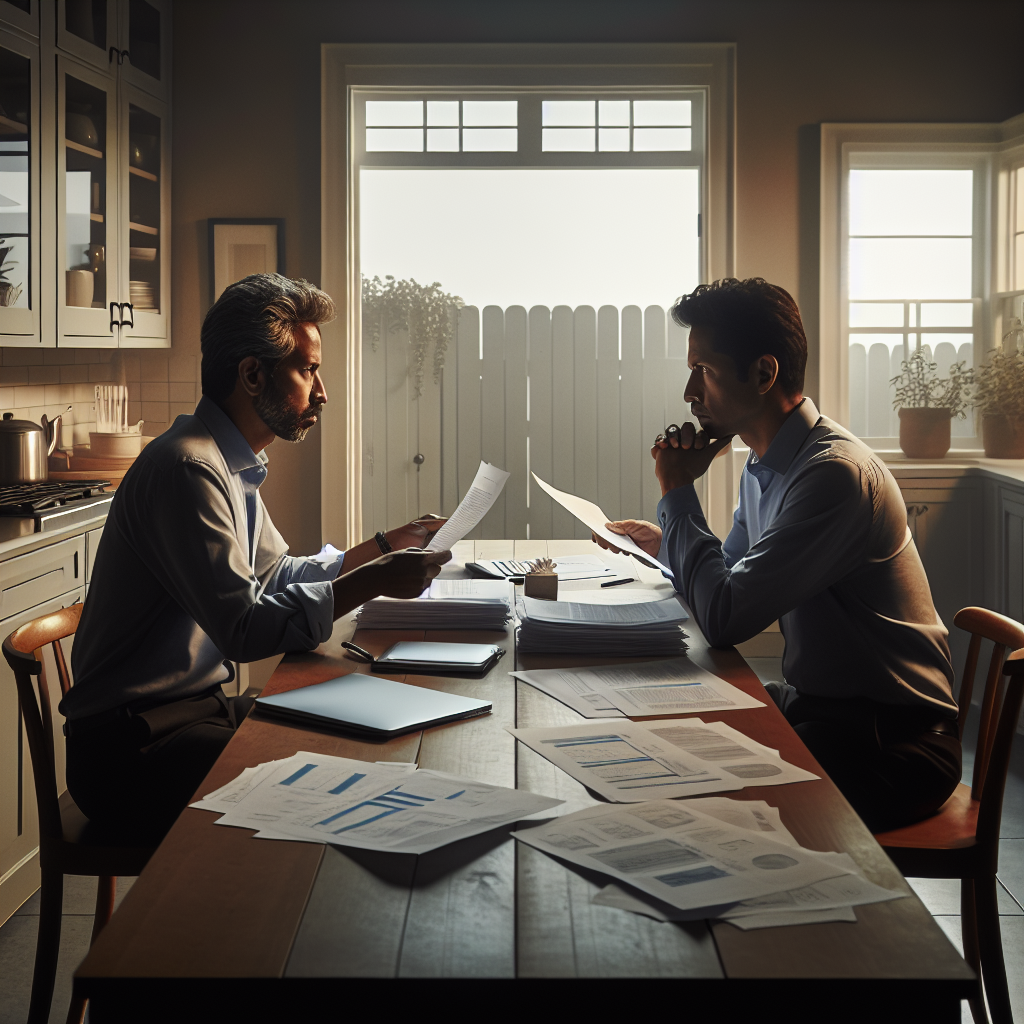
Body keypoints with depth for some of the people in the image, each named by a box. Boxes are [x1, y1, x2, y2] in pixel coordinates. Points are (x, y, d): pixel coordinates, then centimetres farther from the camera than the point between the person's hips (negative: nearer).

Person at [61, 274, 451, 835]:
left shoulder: (233, 466, 11)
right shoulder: (188, 468, -22)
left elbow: (279, 576, 24)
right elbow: (244, 630, -27)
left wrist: (385, 545, 16)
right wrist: (373, 581, -23)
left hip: (201, 706, 10)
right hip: (129, 750, -10)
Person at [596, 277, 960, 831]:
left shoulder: (836, 472, -24)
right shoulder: (763, 465, 7)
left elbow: (724, 619, -26)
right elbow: (730, 576, 21)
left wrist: (677, 494, -16)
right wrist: (668, 543, 6)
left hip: (894, 742, -9)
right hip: (812, 703, 9)